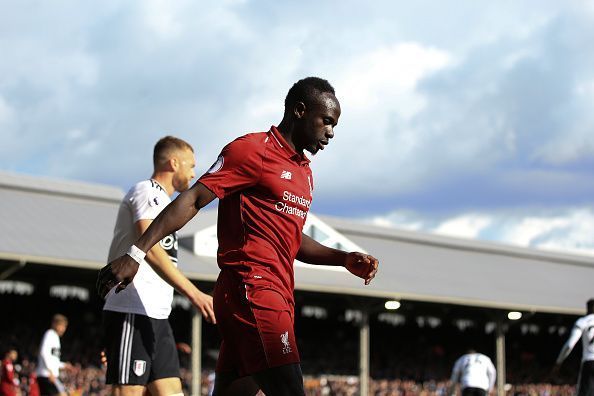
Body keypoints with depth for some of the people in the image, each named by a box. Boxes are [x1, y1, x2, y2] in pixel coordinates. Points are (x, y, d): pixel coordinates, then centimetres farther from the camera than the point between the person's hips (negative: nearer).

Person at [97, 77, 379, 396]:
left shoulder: (304, 171, 23)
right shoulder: (253, 150, -5)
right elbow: (192, 200, -10)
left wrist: (344, 259, 17)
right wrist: (136, 253, -17)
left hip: (278, 297, 9)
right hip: (252, 289, -9)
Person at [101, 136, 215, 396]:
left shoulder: (160, 199, 26)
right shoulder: (148, 192, -5)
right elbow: (149, 248, -22)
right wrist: (193, 293, -30)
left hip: (156, 316, 10)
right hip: (133, 314, -10)